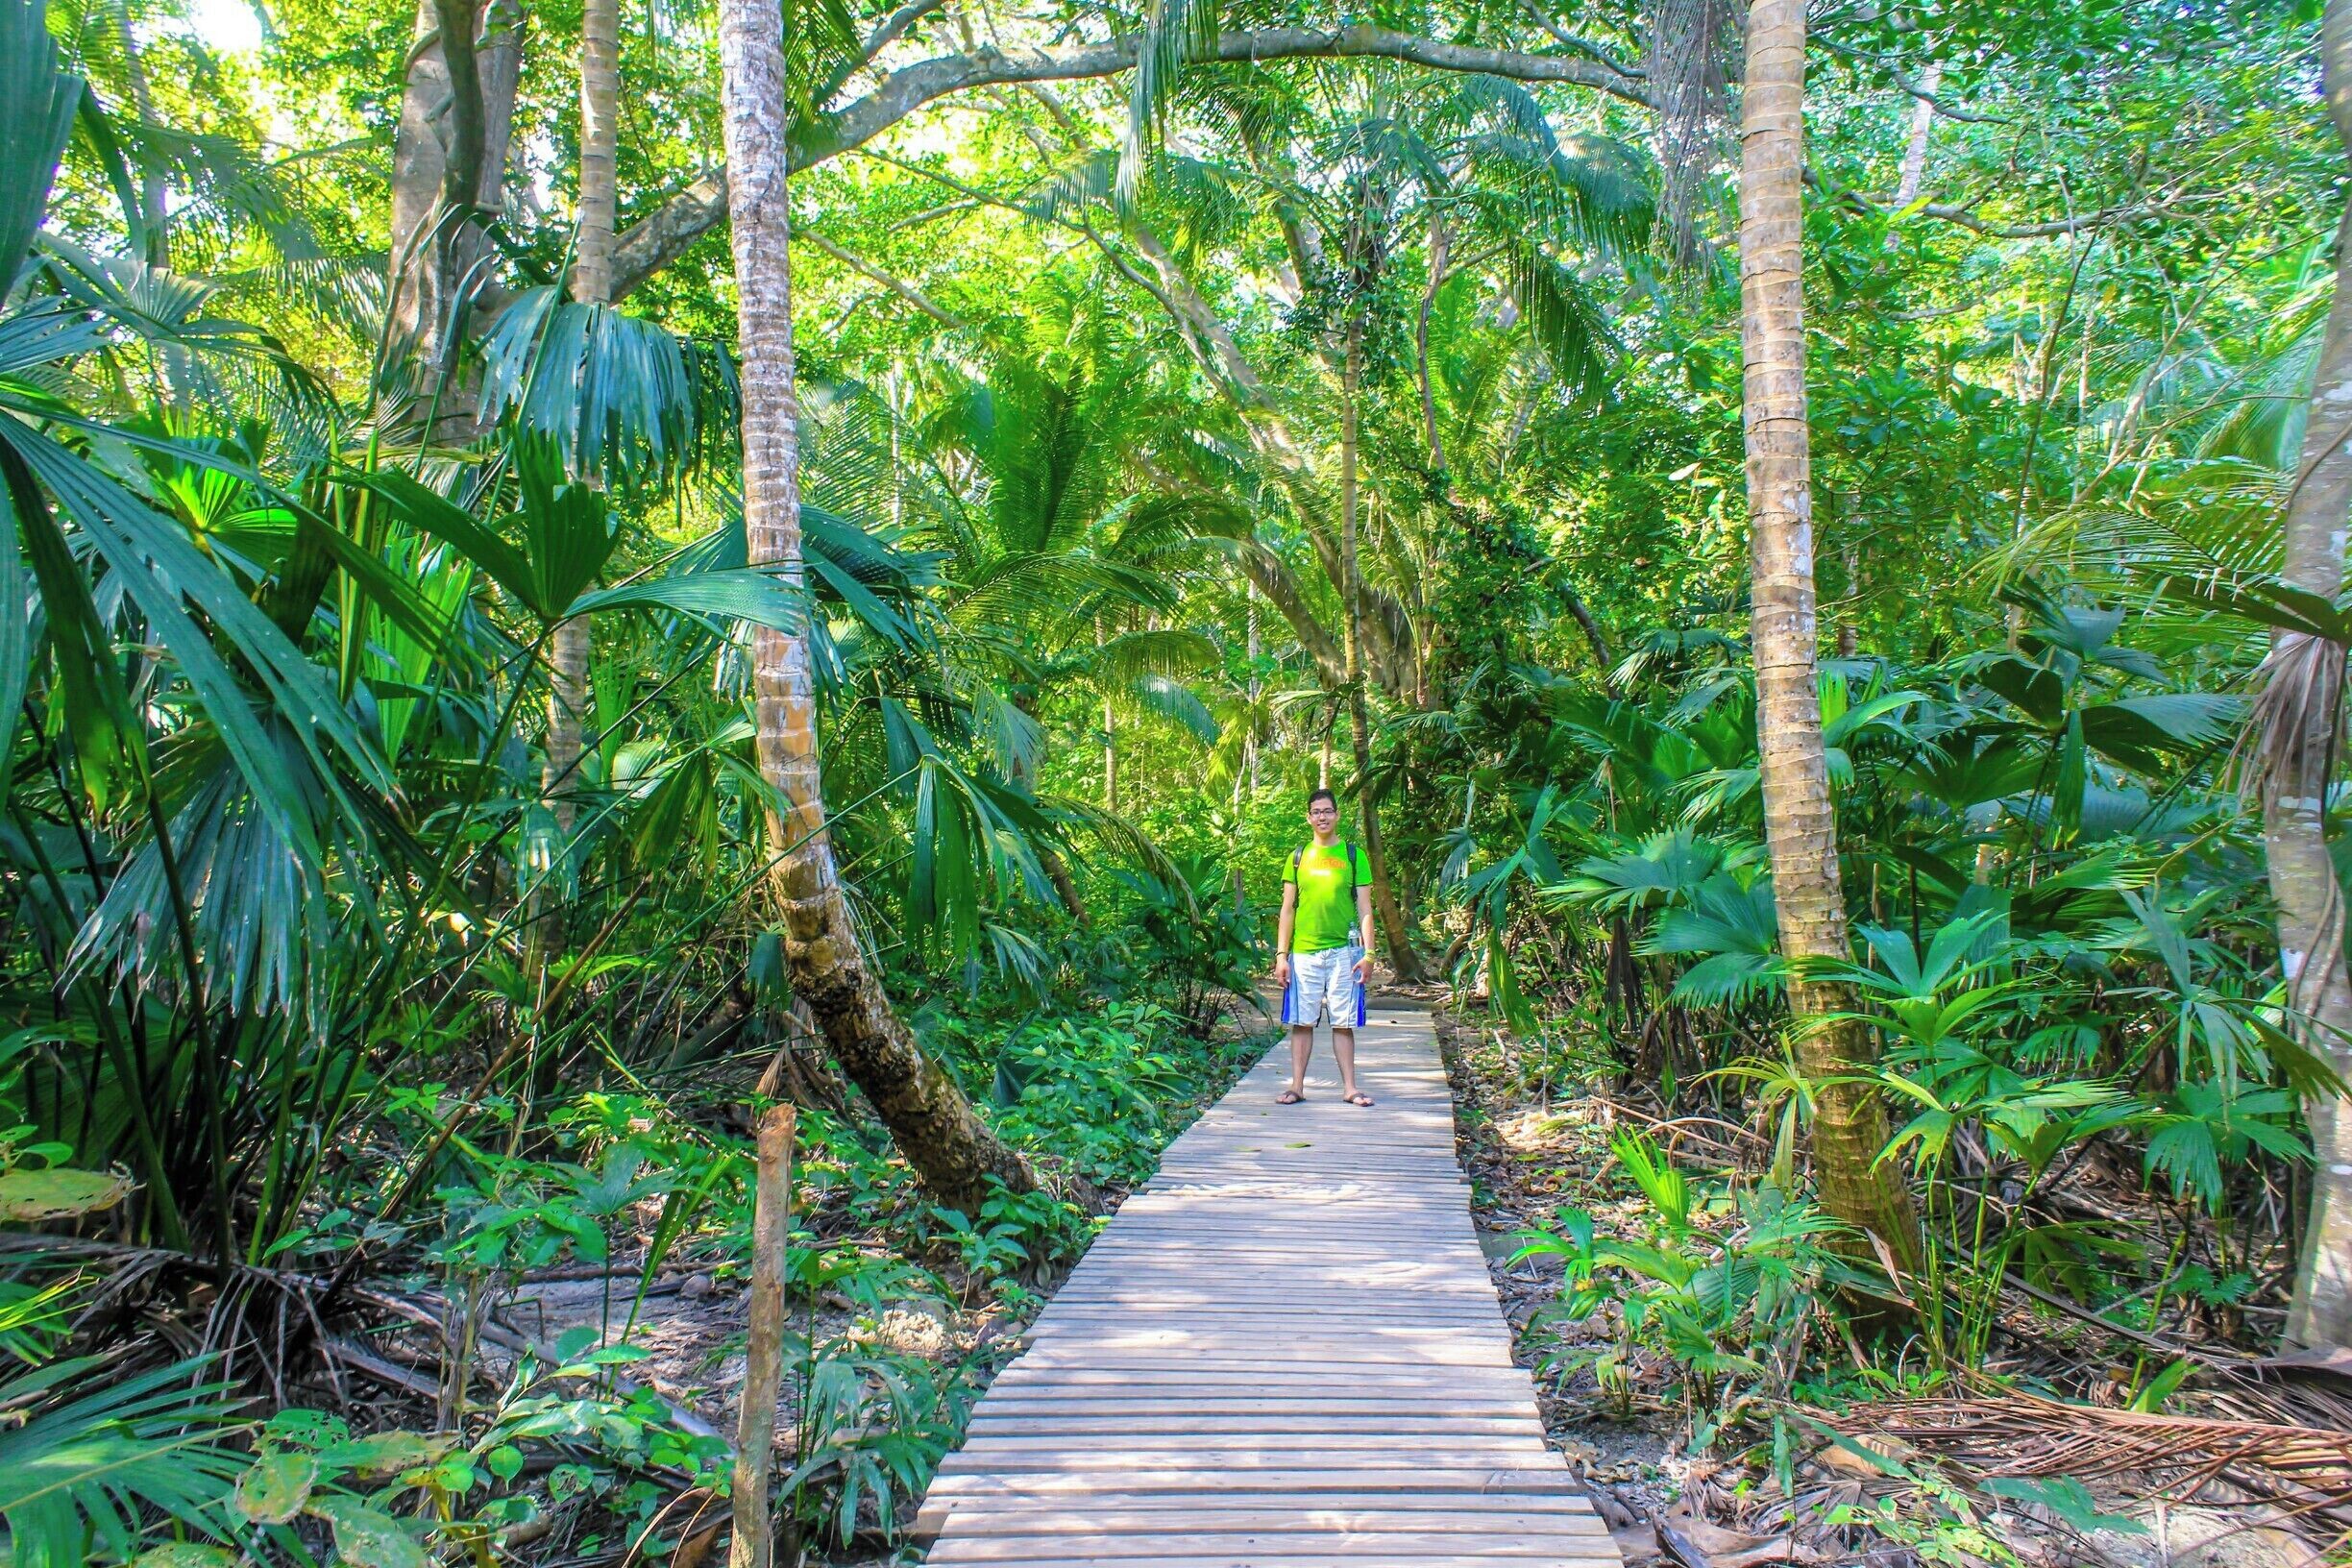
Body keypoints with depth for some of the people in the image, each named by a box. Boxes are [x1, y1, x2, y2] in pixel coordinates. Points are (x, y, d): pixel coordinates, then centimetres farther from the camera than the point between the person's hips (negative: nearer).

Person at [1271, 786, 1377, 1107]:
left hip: (1343, 951, -1)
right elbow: (1287, 909, 8)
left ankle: (1350, 1087, 10)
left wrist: (1368, 952, -5)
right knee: (1301, 1022, 3)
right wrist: (1281, 955, 1)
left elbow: (1364, 909, 4)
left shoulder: (1353, 855, 6)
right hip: (1303, 951, 1)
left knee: (1343, 1023, 3)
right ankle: (1297, 1087, 9)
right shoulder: (1298, 857, 9)